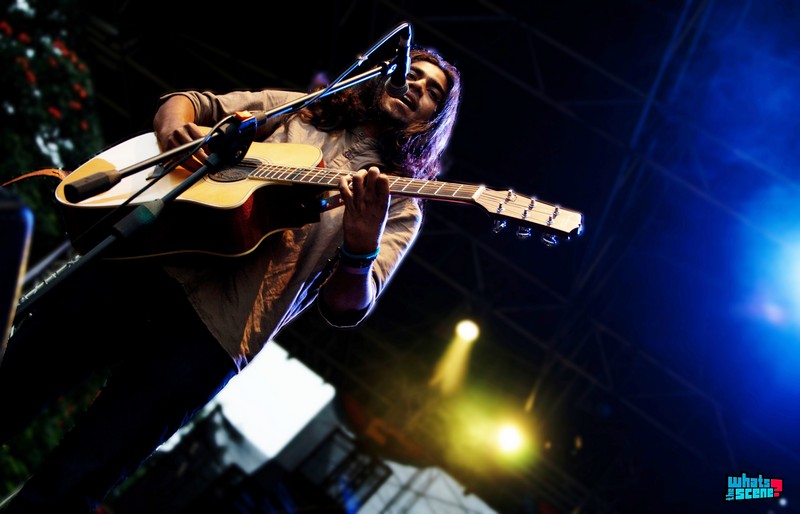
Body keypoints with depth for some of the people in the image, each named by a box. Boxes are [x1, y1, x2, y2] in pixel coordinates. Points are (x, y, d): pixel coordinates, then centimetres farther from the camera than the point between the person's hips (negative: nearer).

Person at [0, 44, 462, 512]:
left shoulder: (401, 206, 11)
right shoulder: (298, 107, 20)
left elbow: (345, 307, -2)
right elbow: (184, 102, 20)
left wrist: (362, 244, -24)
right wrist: (177, 129, -5)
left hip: (216, 325, -3)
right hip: (145, 256, 4)